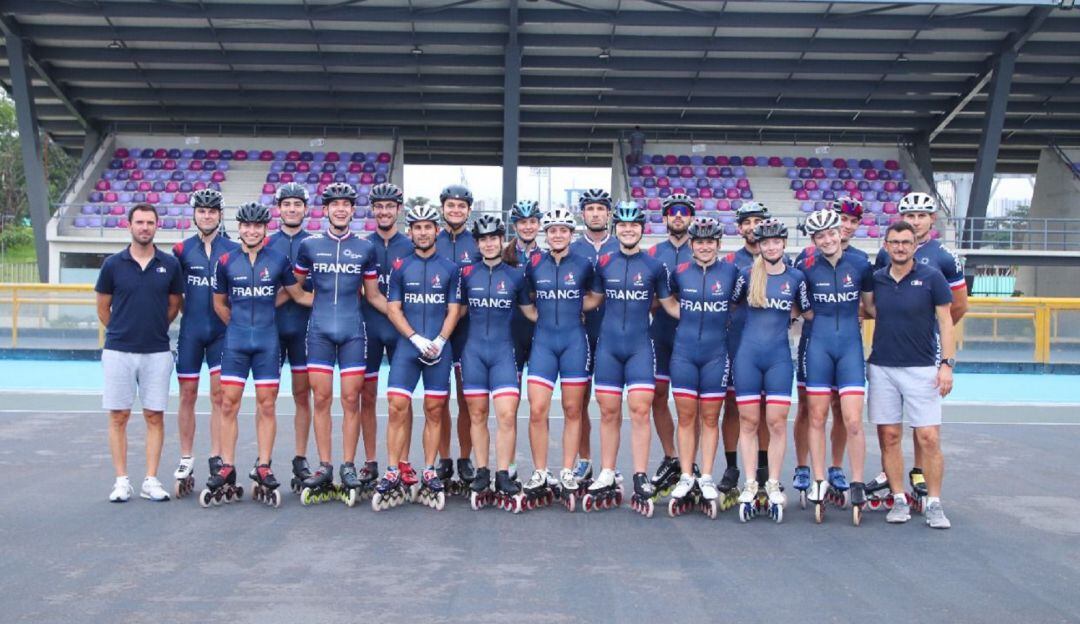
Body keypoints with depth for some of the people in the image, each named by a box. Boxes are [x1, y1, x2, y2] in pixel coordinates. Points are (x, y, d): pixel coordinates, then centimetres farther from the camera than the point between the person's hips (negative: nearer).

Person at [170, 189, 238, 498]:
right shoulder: (182, 250, 5)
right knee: (188, 394, 5)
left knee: (219, 394, -1)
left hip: (222, 332, -1)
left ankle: (217, 461, 6)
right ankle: (186, 461, 15)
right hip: (190, 331, 1)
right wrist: (183, 309, 0)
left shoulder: (233, 250, 3)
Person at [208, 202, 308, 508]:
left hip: (268, 341, 0)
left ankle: (263, 470, 10)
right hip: (235, 341, 0)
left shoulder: (279, 260, 3)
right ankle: (226, 469, 6)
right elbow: (219, 303, 16)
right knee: (229, 403, -1)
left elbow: (299, 295, 13)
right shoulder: (226, 261, 5)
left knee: (267, 405, 2)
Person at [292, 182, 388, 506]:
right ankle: (324, 467, 10)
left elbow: (373, 295, 12)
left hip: (353, 331, 0)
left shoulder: (365, 248, 8)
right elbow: (295, 287, 18)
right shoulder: (309, 245, 7)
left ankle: (348, 467, 8)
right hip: (320, 331, 0)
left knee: (351, 400, 0)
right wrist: (315, 301, 4)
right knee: (321, 398, 1)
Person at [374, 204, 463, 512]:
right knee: (397, 408, -8)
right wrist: (417, 339, -10)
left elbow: (454, 310, 5)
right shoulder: (400, 267, 8)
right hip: (406, 347, 0)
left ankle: (429, 474, 11)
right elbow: (393, 310, 3)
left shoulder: (450, 268, 8)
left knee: (434, 411, 3)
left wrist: (439, 341, -11)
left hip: (439, 349, 0)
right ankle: (393, 474, -3)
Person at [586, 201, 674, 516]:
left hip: (640, 346, -2)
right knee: (608, 411, 5)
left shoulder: (655, 266, 3)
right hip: (608, 345, 2)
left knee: (640, 409, -8)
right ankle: (607, 478, 14)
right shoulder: (604, 263, 7)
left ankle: (641, 480, -1)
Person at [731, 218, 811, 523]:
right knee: (749, 422, 3)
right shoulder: (747, 274, 2)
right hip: (748, 355, 0)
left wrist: (787, 312, 6)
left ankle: (773, 485, 10)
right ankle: (750, 485, 11)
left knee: (777, 422, -1)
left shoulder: (796, 277, 4)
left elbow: (807, 312, 16)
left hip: (779, 357, 0)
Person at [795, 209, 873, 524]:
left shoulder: (860, 265, 0)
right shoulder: (806, 268, -1)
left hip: (850, 346, 0)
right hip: (818, 346, 0)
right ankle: (819, 483, 14)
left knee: (853, 420, -5)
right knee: (817, 417, 5)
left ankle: (857, 485, 6)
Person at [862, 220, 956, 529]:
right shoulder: (876, 279, 6)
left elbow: (945, 322, -1)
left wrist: (947, 364, -9)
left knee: (929, 438, -6)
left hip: (921, 368, -3)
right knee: (889, 437, 4)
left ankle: (934, 504, 5)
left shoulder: (932, 278, -2)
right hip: (882, 368, 3)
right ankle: (899, 500, 14)